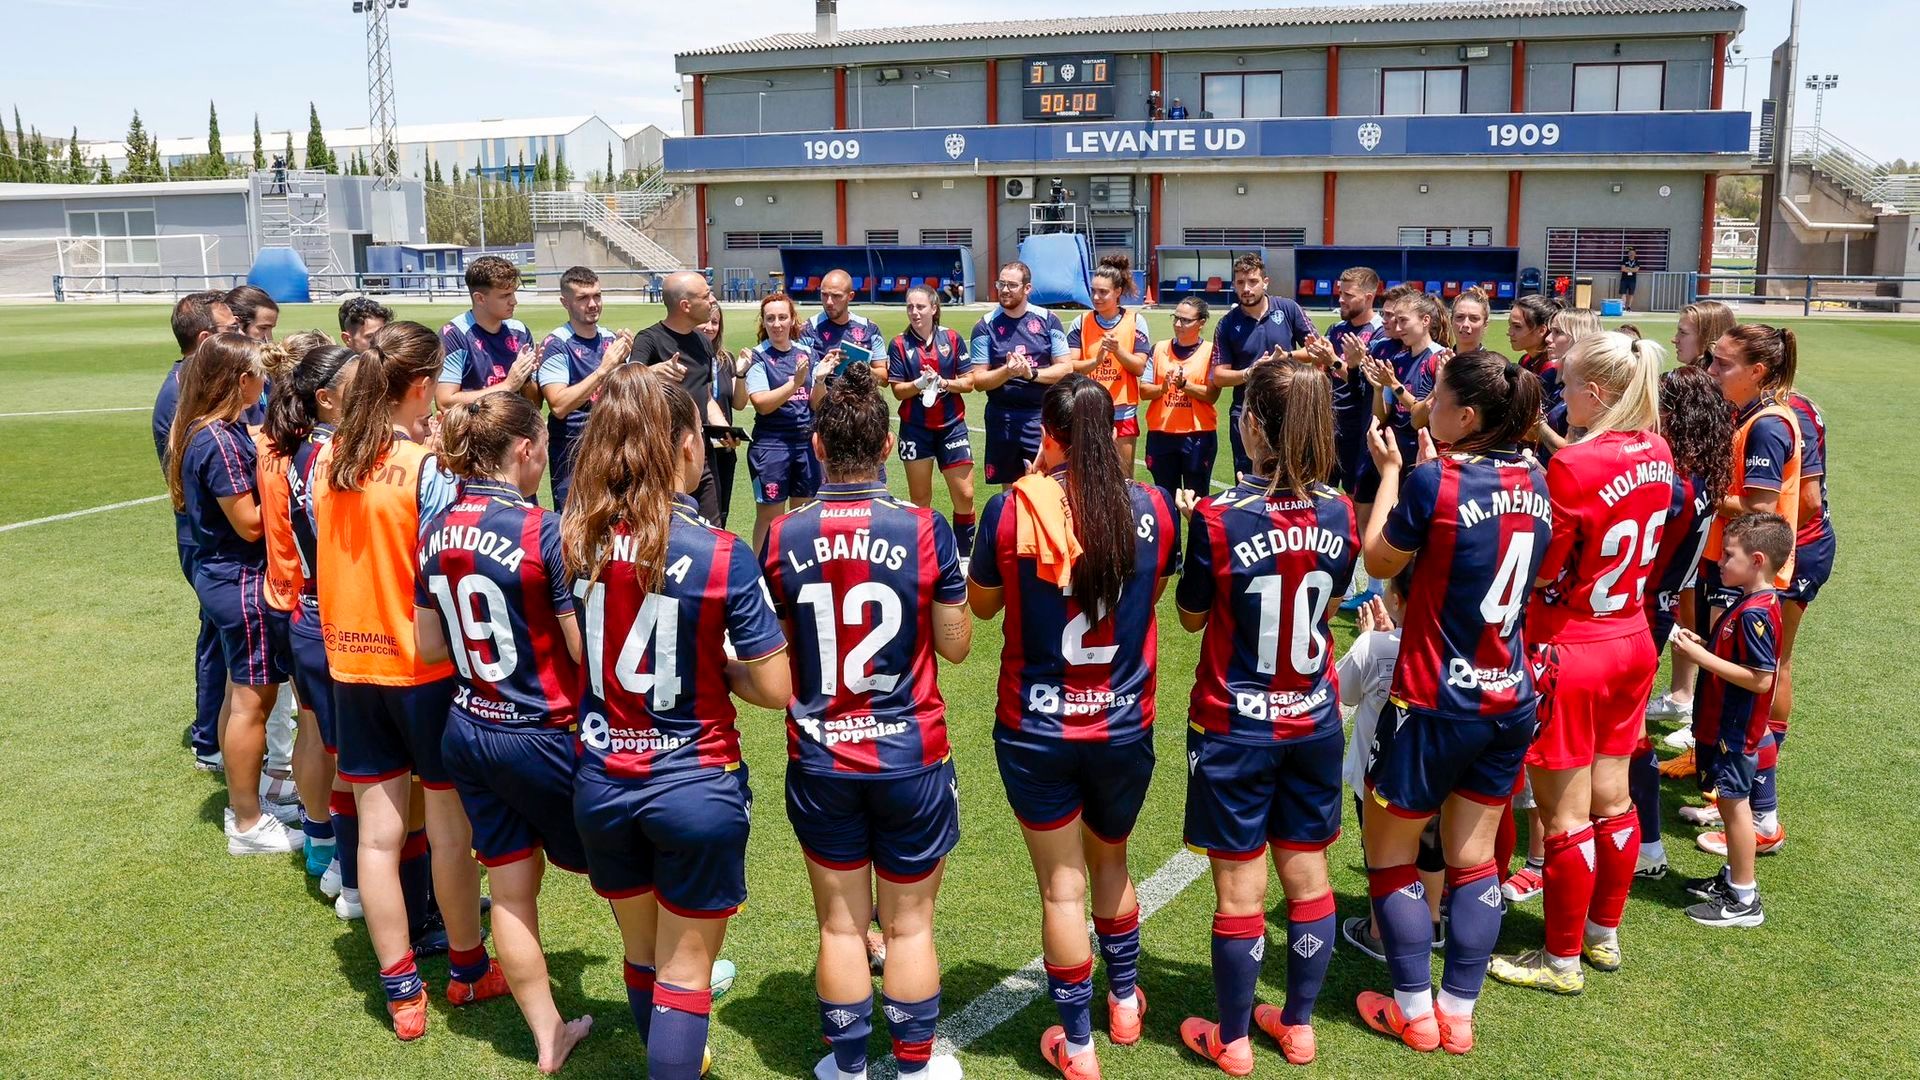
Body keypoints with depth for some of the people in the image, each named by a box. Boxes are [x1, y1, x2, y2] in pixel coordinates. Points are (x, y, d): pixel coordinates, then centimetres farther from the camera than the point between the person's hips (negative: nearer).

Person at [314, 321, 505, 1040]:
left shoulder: (326, 459, 1)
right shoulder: (427, 468, -17)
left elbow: (330, 554, 10)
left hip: (351, 664, 5)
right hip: (426, 666, -5)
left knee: (377, 831, 11)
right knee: (449, 825, 11)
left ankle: (401, 993, 21)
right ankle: (468, 969, 28)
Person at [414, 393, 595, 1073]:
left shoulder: (437, 530, 0)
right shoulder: (544, 530, -21)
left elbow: (429, 647, 7)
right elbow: (587, 652, -20)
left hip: (468, 731, 6)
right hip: (543, 737, -6)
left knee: (511, 889, 16)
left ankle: (548, 1036, 31)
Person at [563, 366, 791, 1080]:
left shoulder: (575, 538, -7)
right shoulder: (722, 555, -18)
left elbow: (574, 652, 4)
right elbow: (775, 689, -15)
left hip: (600, 781, 5)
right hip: (695, 786, -4)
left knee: (641, 957, 24)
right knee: (684, 975, 11)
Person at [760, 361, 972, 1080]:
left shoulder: (782, 537, -8)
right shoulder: (924, 530, -13)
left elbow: (773, 654, 2)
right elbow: (956, 646, -5)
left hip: (819, 759, 1)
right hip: (911, 757, -1)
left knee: (841, 925, 15)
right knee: (909, 924, 15)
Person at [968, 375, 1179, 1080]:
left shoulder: (1012, 510, -15)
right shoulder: (1152, 509, -8)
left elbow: (981, 604, 2)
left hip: (1036, 731, -2)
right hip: (1125, 727, 3)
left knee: (1062, 884, 11)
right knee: (1110, 863, 26)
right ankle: (1124, 1003, 44)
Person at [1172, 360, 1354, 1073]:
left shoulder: (1218, 518, -19)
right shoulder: (1340, 515, -6)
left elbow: (1192, 617, -5)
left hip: (1235, 726, -4)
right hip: (1314, 721, 4)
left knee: (1240, 888, 7)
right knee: (1307, 875, 16)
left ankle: (1232, 1041, 23)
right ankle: (1299, 1026, 32)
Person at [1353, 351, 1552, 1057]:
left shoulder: (1434, 482, -19)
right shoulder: (1534, 483, 1)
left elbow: (1378, 561, -3)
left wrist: (1389, 471, 6)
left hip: (1436, 706, -6)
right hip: (1510, 703, 6)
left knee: (1389, 854, 13)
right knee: (1474, 858, 16)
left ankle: (1414, 1014, 22)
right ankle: (1459, 1015, 25)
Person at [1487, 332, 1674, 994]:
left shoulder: (1573, 467, -24)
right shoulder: (1657, 455, -1)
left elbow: (1537, 570, -18)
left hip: (1569, 653, -8)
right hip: (1633, 644, 8)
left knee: (1565, 815, 5)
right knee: (1612, 798, 19)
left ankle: (1562, 960, 19)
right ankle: (1605, 934, 36)